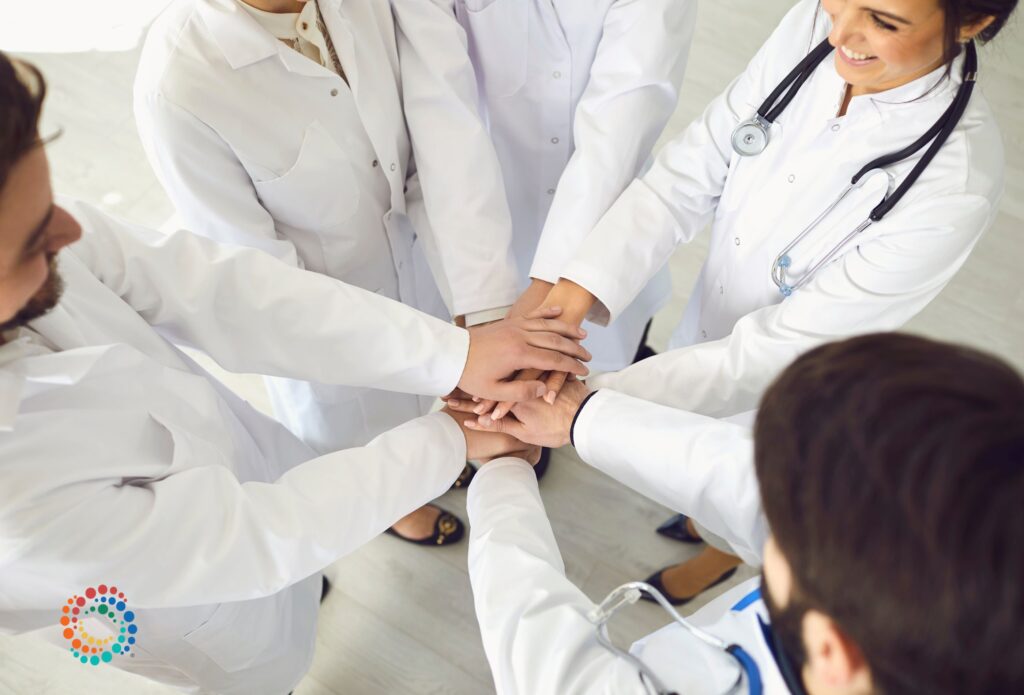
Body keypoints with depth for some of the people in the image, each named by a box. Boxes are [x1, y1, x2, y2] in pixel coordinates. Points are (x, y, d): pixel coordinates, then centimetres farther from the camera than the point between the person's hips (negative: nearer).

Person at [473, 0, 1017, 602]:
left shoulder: (958, 184, -37)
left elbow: (779, 350, -32)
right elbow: (686, 178, -20)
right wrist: (569, 297, -33)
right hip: (714, 321, 4)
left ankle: (726, 554, 64)